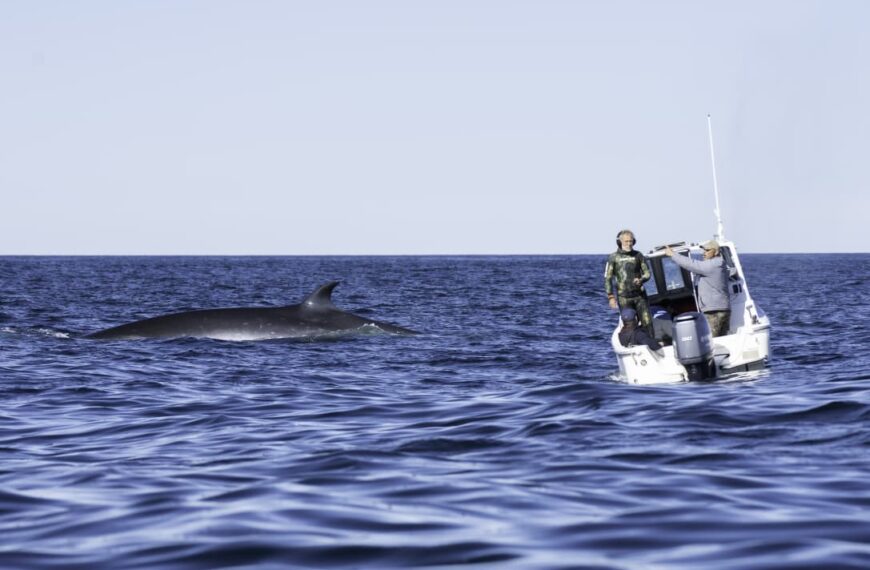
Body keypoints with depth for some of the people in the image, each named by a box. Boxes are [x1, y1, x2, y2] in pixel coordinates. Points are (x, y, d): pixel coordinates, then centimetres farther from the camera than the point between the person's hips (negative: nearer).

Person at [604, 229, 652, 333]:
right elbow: (608, 278, 1)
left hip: (640, 295, 2)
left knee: (647, 322, -1)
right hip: (624, 297, -2)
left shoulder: (638, 255, 7)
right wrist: (610, 297, -6)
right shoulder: (614, 257, 0)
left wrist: (641, 280, -14)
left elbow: (647, 273, 9)